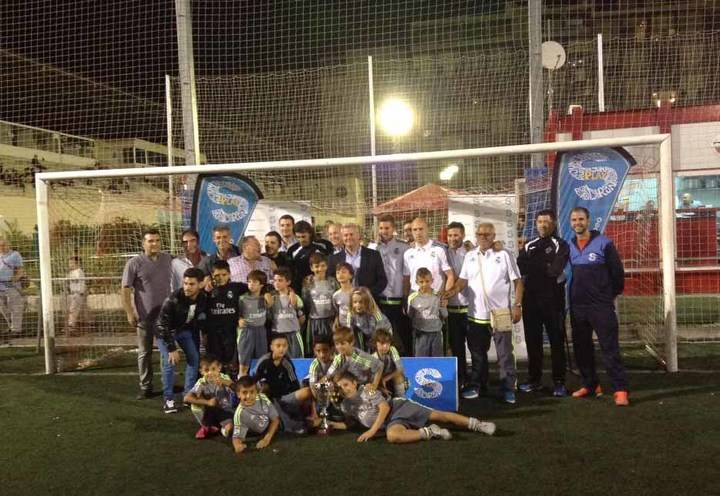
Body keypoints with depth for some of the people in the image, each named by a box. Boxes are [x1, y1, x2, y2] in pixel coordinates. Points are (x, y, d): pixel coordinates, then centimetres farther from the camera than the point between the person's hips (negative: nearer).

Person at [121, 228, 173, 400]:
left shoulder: (168, 259, 5)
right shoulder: (134, 263, -7)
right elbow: (125, 289, -8)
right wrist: (129, 313, -13)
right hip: (145, 316, -3)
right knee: (145, 353, 5)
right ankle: (146, 387, 15)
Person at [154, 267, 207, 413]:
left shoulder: (203, 299, -18)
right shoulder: (173, 300, -34)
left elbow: (198, 323, -3)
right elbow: (163, 325, -28)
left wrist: (196, 346, 3)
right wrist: (172, 348, -26)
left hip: (186, 330, 5)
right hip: (166, 331, -5)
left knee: (194, 358, -2)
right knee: (169, 362, -15)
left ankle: (189, 394, 12)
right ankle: (168, 398, -2)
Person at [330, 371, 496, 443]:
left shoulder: (367, 390, -4)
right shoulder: (345, 406, 12)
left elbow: (384, 408, -12)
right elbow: (349, 424, 26)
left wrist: (372, 430, -18)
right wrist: (333, 425, 8)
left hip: (398, 407, -2)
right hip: (391, 422, 2)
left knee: (437, 415, -14)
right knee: (392, 435, -36)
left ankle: (476, 424, -1)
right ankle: (430, 432, -20)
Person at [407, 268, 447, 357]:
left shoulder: (438, 296, -2)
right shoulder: (413, 298, -4)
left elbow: (444, 316, 3)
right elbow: (410, 317, 5)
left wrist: (444, 307, -13)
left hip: (436, 333, 1)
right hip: (421, 334, -1)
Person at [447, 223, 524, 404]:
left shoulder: (504, 255, -3)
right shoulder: (470, 256, 8)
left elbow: (517, 281, -3)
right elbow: (464, 280, 6)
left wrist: (517, 305, -9)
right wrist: (453, 291, -14)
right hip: (476, 314, 4)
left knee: (505, 353, 2)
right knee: (477, 352, 14)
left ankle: (508, 388, 10)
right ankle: (477, 385, 26)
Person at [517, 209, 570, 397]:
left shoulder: (560, 245, -1)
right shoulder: (528, 246, 14)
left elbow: (554, 270, -15)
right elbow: (520, 269, 1)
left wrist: (532, 265, -5)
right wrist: (543, 267, -13)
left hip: (553, 299, -4)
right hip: (531, 299, 4)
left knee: (556, 341, 1)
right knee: (532, 341, 9)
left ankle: (559, 382, 8)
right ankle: (534, 379, 19)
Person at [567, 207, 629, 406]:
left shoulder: (603, 243, -7)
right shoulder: (569, 246, 7)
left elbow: (617, 270, -2)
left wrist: (613, 293, 6)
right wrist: (576, 293, 14)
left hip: (601, 305, -5)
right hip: (577, 306, 5)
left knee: (610, 348, -6)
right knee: (581, 347, 11)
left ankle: (620, 389, -3)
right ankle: (590, 384, 23)